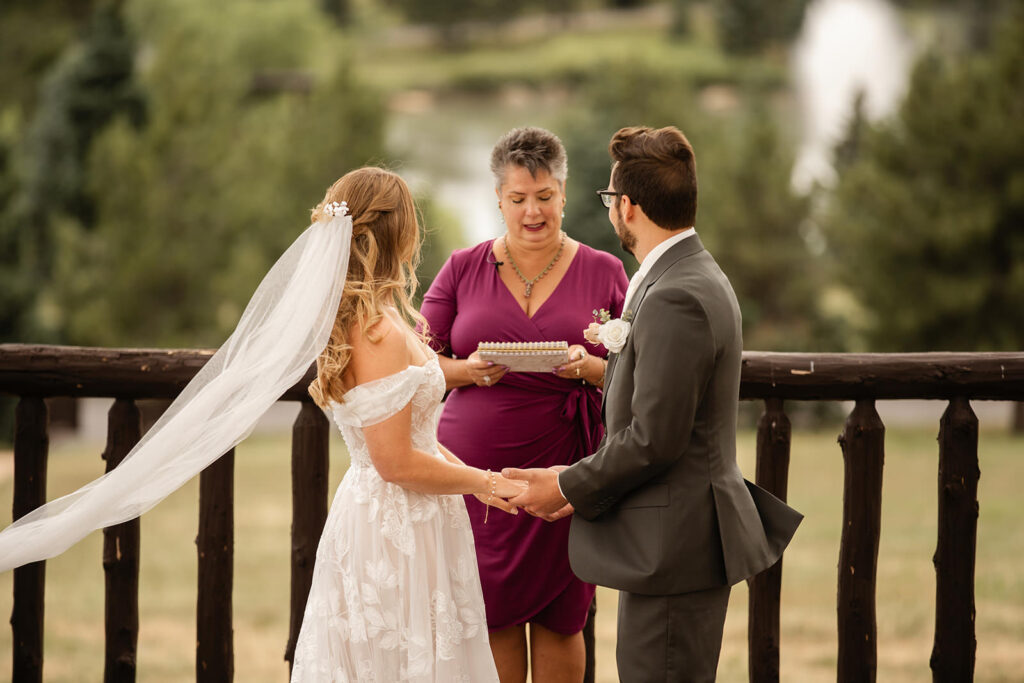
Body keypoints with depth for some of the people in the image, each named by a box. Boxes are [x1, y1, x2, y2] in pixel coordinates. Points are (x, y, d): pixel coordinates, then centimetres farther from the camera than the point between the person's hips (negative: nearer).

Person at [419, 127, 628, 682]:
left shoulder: (604, 272, 5)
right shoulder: (463, 269, 7)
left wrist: (589, 367, -15)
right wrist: (468, 371, -13)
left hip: (564, 468, 0)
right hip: (475, 467, 0)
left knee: (559, 616, 3)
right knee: (493, 614, 1)